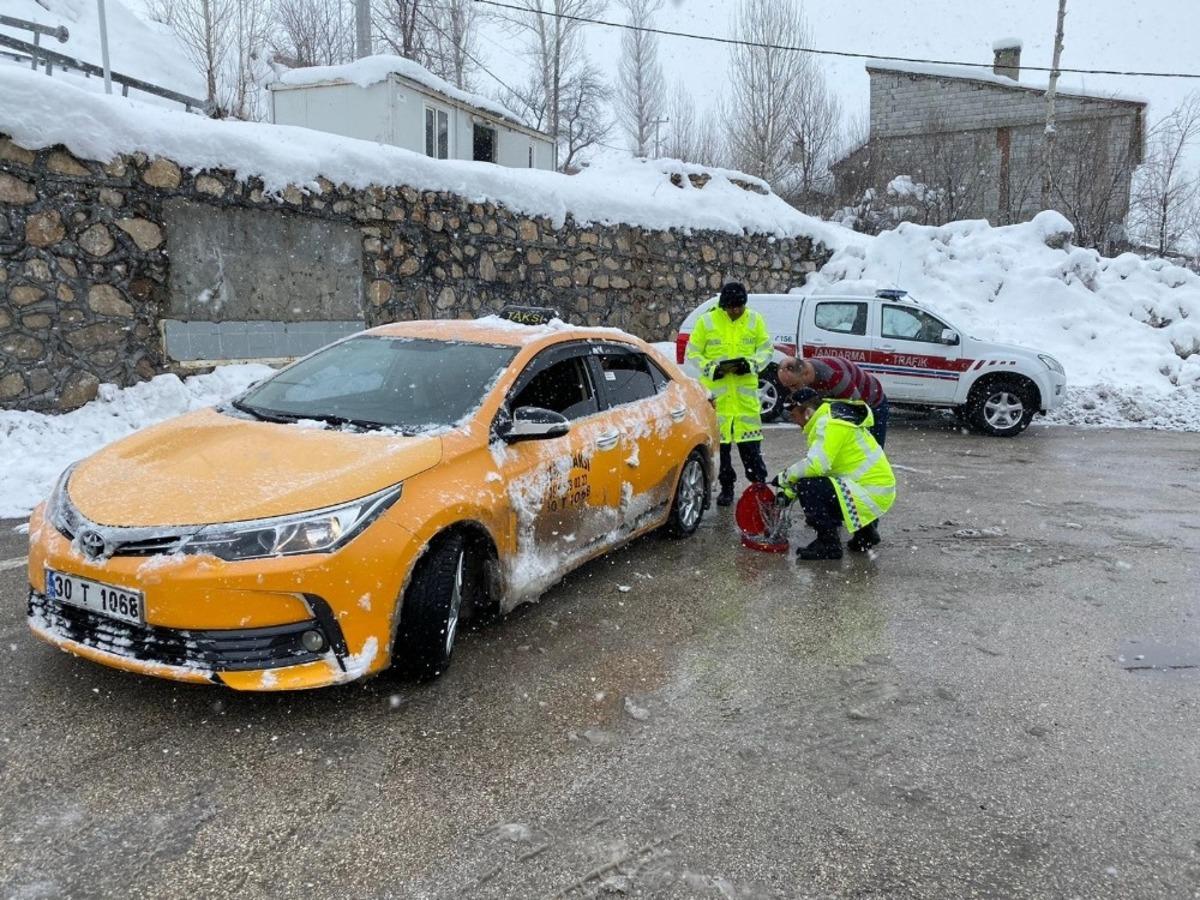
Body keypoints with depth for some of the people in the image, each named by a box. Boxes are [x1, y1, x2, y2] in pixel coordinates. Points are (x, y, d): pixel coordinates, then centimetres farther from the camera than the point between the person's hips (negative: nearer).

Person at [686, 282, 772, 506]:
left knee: (749, 441, -1)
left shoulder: (755, 320, 5)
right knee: (718, 440, 3)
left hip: (746, 390, 1)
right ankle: (726, 487, 14)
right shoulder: (706, 321, -1)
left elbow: (766, 349, 10)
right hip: (716, 391, 0)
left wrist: (751, 364, -9)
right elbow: (692, 353, 3)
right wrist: (713, 368, -12)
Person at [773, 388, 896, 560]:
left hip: (872, 493, -10)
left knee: (808, 487, -18)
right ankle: (865, 533, 24)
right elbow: (818, 465, 17)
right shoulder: (828, 419, 13)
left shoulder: (830, 424, -18)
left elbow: (814, 465, -26)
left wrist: (785, 477, -10)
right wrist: (790, 492, 13)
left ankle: (829, 545, -6)